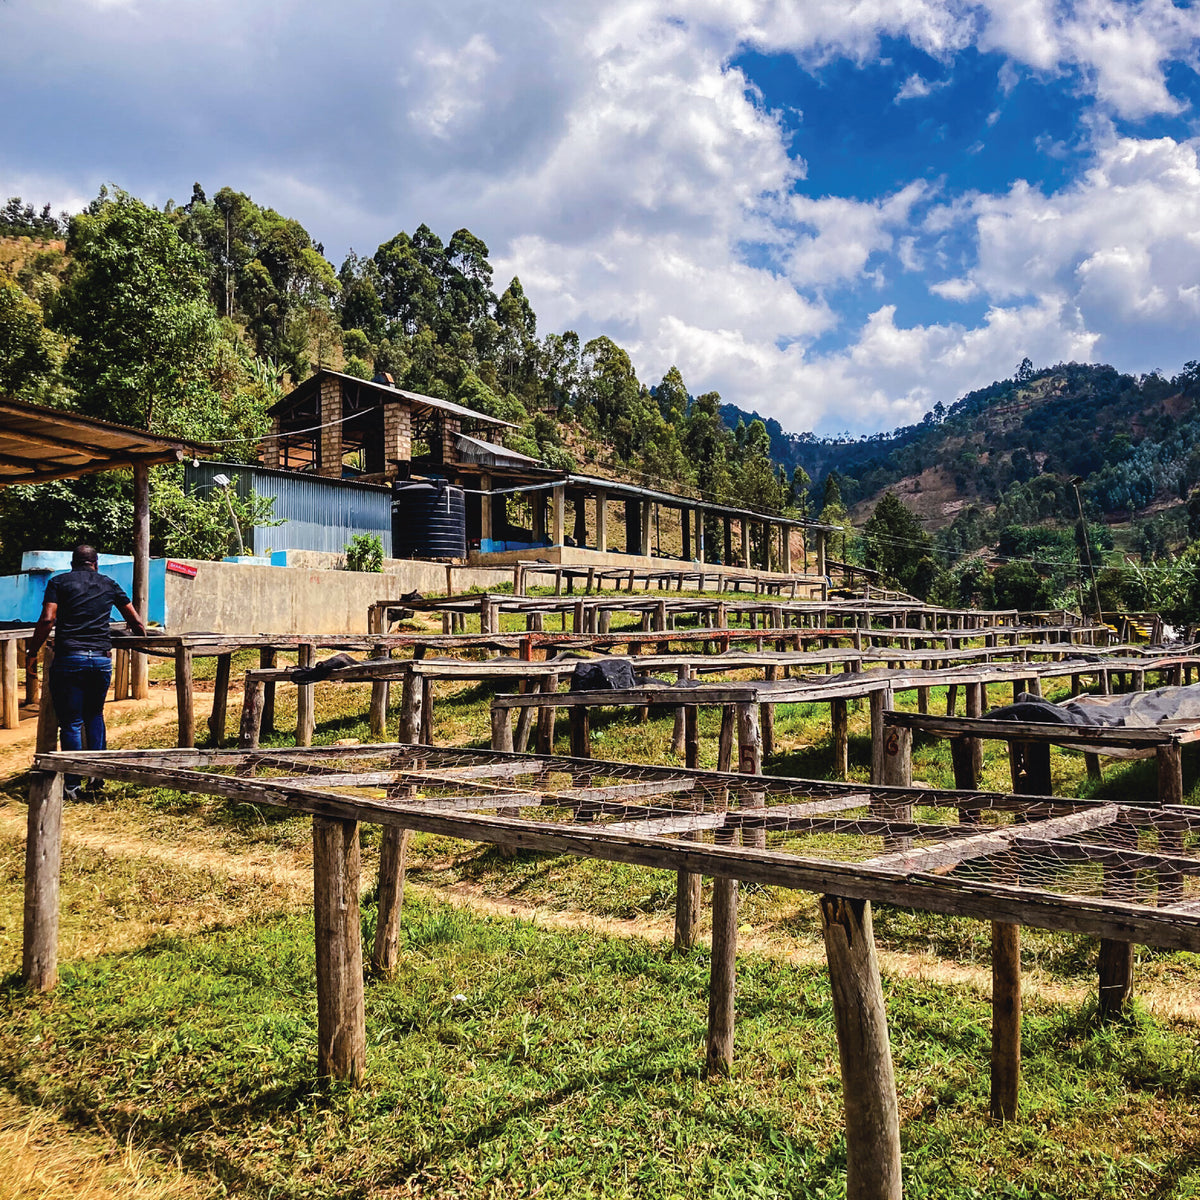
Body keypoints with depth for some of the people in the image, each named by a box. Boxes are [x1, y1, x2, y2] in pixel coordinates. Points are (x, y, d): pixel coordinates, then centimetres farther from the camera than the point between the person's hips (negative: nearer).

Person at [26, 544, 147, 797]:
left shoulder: (59, 582, 7)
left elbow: (47, 620, -6)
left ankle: (73, 784, 6)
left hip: (69, 658, -2)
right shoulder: (109, 585, 14)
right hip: (101, 659, 2)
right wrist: (142, 634, 40)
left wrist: (32, 653, 4)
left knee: (71, 723, 3)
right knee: (94, 715, 21)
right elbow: (136, 621, 18)